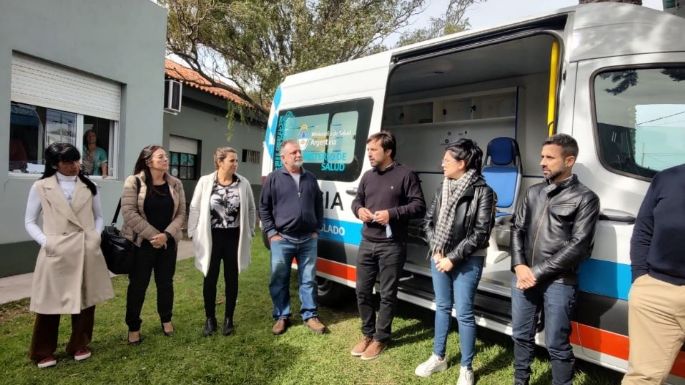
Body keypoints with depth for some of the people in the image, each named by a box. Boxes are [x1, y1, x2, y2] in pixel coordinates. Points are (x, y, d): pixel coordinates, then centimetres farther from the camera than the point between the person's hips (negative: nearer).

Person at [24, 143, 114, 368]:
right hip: (56, 253, -2)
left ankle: (79, 345, 28)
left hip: (87, 251, 3)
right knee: (50, 301, 5)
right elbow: (30, 221, 4)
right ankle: (43, 352, 23)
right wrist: (45, 241, -10)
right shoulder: (41, 187, 1)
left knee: (85, 299, 10)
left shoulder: (89, 187, 8)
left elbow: (98, 216, 16)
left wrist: (96, 236, -1)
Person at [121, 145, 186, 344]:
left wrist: (166, 235, -14)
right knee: (138, 285, 6)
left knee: (165, 283, 13)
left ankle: (166, 319, 33)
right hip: (141, 243, -3)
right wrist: (153, 235, -17)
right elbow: (129, 212, -15)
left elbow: (180, 213, 0)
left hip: (168, 243, 3)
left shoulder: (175, 184, 2)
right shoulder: (134, 182, -9)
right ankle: (133, 326, 22)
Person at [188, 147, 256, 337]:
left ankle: (228, 319, 26)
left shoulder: (243, 183, -2)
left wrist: (249, 232, 5)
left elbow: (251, 209, 6)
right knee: (210, 279, 9)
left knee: (231, 279, 11)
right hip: (211, 237, -1)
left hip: (234, 237, 1)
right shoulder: (205, 182, -5)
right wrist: (193, 233, -1)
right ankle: (210, 319, 26)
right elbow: (195, 208, 1)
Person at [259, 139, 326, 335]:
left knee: (308, 280, 9)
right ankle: (282, 317, 21)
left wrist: (316, 230, 8)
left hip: (308, 239, 3)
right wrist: (271, 232, -5)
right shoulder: (274, 178, -1)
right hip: (282, 240, -2)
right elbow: (264, 208, 1)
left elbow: (319, 206, 15)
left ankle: (310, 316, 21)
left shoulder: (311, 178, 10)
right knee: (279, 280, 7)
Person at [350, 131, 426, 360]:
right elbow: (357, 200, 21)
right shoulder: (367, 176, 13)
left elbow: (419, 207, -9)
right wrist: (359, 209, -3)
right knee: (362, 291, 12)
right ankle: (367, 334, 30)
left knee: (387, 295, 5)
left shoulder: (405, 175, -6)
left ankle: (380, 339, 21)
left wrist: (392, 214, -20)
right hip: (367, 244, 6)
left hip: (392, 246, -6)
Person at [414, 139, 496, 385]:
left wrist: (453, 258, -15)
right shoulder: (444, 187, 5)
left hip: (467, 262, -6)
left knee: (464, 313, 3)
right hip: (439, 257, 6)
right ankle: (438, 357, 33)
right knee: (442, 307, 17)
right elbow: (428, 221, 8)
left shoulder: (482, 191, -12)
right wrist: (436, 250, -5)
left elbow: (481, 233, -15)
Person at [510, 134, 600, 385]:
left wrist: (538, 273, -13)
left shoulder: (585, 198, -4)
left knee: (556, 345, 4)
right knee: (521, 336, 17)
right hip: (523, 278, 6)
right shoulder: (534, 192, 14)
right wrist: (519, 266, -5)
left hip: (558, 282, -5)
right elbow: (517, 229, 11)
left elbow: (578, 246, -11)